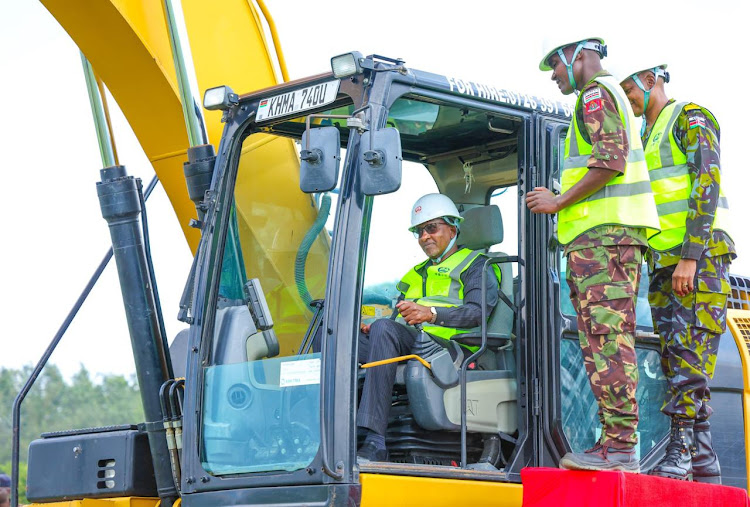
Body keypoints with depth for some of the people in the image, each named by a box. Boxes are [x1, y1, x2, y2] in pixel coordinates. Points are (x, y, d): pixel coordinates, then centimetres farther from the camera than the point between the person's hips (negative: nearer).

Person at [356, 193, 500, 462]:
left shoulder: (474, 265, 13)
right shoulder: (416, 274, 37)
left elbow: (477, 311, -7)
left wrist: (431, 313, -23)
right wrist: (371, 329, 3)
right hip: (406, 347, 7)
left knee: (384, 329, -35)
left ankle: (374, 442, -45)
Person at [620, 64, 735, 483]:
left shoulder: (690, 118, -2)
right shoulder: (646, 139, 25)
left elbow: (707, 184, -14)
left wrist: (690, 257, -22)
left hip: (700, 258, -9)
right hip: (663, 265, 9)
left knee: (689, 362, -15)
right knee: (676, 365, 2)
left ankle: (679, 456, -20)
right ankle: (705, 466, 2)